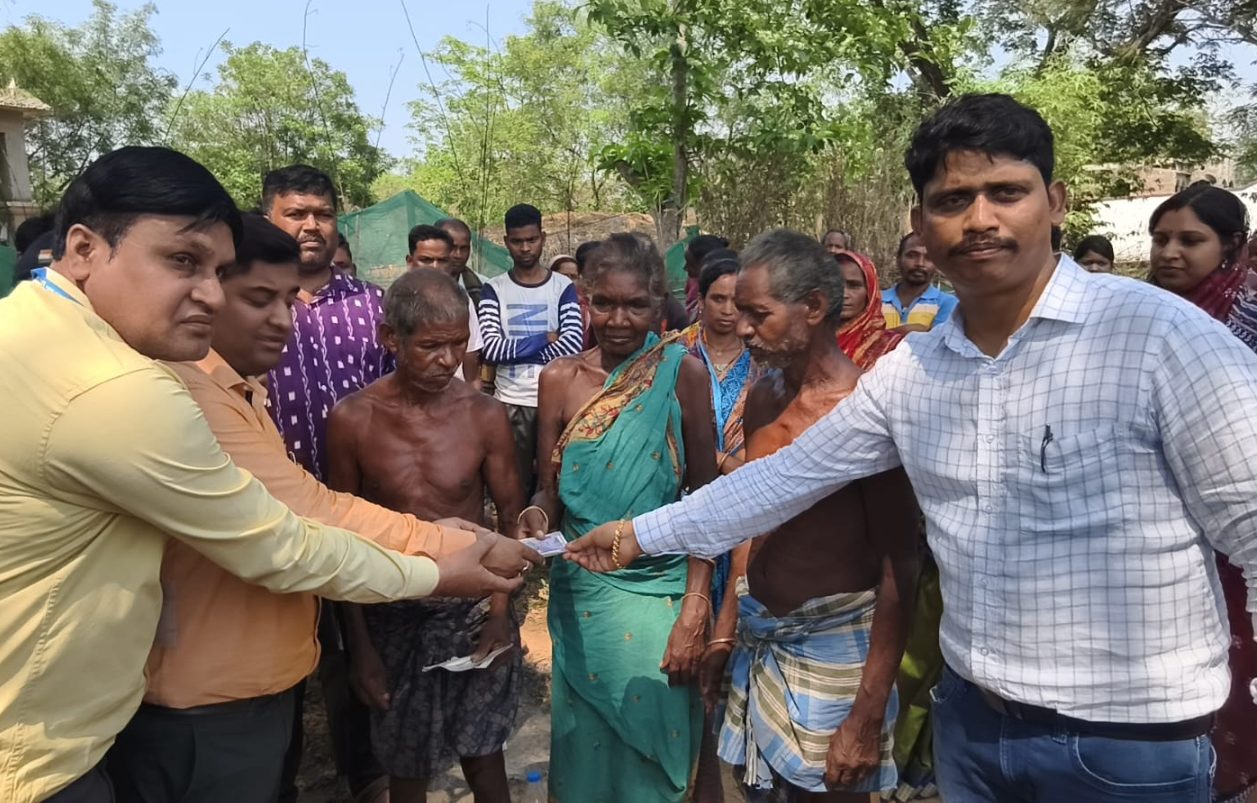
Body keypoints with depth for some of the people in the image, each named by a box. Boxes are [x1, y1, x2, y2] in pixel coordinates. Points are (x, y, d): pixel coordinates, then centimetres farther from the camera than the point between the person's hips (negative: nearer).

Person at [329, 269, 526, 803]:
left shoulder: (486, 415, -10)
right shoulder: (351, 420, -10)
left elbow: (511, 516, 0)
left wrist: (501, 610, -9)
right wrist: (359, 642, -2)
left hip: (474, 609, 0)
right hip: (391, 616, 0)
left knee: (483, 757, 14)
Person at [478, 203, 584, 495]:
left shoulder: (563, 287, 1)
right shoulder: (494, 289, 2)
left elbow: (572, 344, -13)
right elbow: (491, 348, -12)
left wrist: (516, 351, -9)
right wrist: (544, 339, -10)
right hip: (510, 401, 0)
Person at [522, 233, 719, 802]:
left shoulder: (683, 374, -8)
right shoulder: (559, 379, -2)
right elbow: (550, 490, 5)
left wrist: (695, 610, -12)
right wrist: (537, 516, -19)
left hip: (661, 594, -2)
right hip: (580, 594, 2)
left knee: (653, 748, 11)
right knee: (584, 748, 16)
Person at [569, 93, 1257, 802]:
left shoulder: (1161, 334, -16)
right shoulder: (908, 371, 0)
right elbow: (787, 475, 8)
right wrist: (640, 534, 11)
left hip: (1130, 744, -5)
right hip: (969, 716, 5)